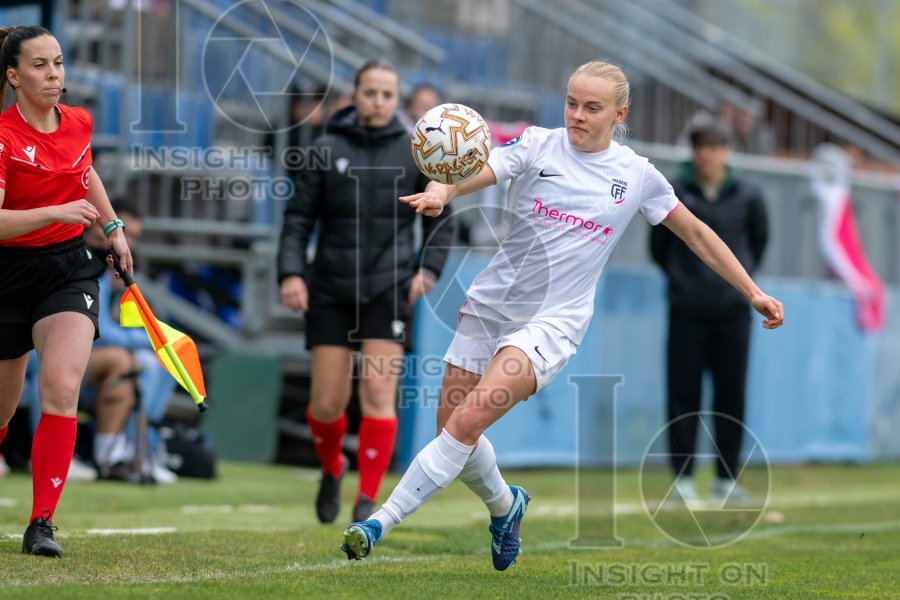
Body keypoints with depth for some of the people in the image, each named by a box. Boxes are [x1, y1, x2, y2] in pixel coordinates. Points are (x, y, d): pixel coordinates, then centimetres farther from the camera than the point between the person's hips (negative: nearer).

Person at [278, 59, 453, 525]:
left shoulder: (415, 155, 3)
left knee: (378, 395, -11)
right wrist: (291, 272, -10)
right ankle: (331, 472, 32)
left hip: (388, 290, 0)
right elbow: (298, 217, 3)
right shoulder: (326, 151, 2)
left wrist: (428, 268, -3)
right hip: (330, 292, 0)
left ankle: (368, 500, -5)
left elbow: (440, 220, 11)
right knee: (327, 402, 1)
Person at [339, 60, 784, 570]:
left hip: (554, 319, -2)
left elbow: (695, 232, 13)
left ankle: (380, 524, -17)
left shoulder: (637, 175, 1)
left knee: (468, 422, -20)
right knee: (452, 427, 6)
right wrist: (443, 191, -45)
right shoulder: (538, 145, -3)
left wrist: (753, 292, 11)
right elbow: (482, 171, -22)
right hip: (492, 302, 2)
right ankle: (504, 505, 37)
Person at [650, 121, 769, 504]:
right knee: (683, 393, -1)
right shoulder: (674, 193, -1)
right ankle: (683, 477, 4)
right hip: (687, 310, -1)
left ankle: (727, 478, 9)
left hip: (733, 309, 1)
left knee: (732, 394, 2)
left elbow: (759, 238, 18)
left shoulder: (747, 195, 3)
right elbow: (659, 244, 9)